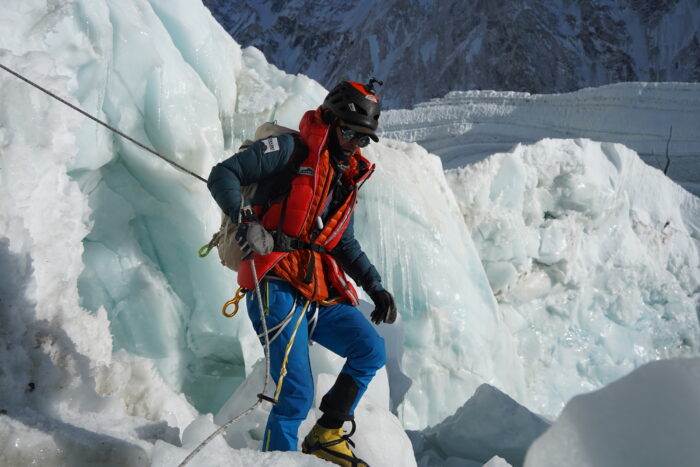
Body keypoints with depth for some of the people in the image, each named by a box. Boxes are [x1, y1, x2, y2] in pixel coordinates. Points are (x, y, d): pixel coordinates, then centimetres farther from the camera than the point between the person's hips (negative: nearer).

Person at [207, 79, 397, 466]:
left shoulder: (346, 177, 21)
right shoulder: (292, 150, -2)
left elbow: (344, 245, 28)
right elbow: (222, 175, -10)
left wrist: (375, 288, 17)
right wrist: (247, 222, -27)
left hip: (319, 295, 8)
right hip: (276, 288, -7)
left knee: (370, 351, -1)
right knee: (296, 395, -12)